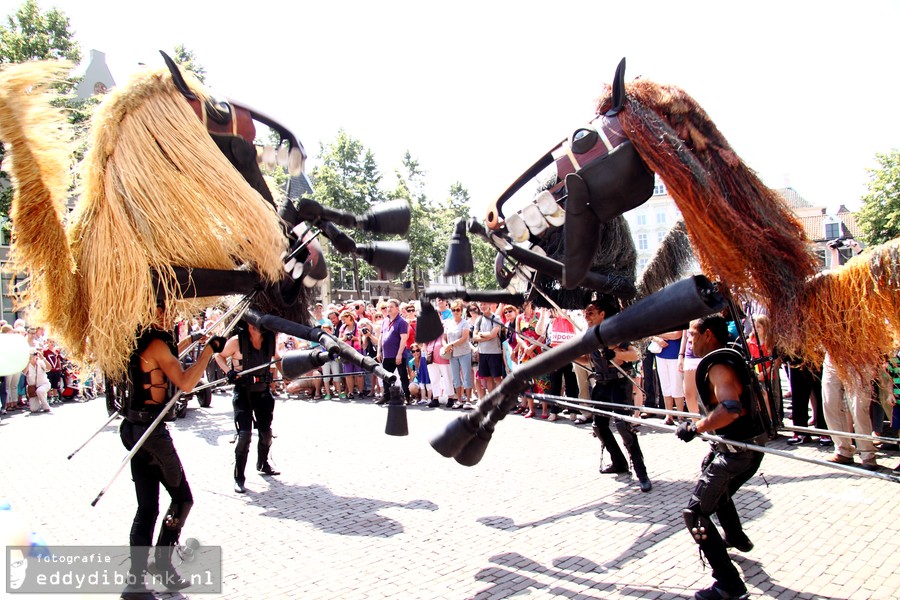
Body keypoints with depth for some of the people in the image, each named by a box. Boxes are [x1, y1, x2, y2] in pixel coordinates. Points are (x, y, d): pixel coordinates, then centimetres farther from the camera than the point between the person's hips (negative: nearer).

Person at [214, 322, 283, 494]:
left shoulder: (270, 338, -1)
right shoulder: (237, 341, -14)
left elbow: (277, 357, 19)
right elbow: (219, 355, 1)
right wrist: (228, 371, -15)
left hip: (263, 391, 5)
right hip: (243, 392, -5)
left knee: (266, 432, 13)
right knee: (244, 434, -12)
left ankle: (263, 464, 40)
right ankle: (239, 478, 2)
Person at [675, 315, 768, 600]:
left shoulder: (718, 365, -19)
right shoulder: (732, 357, 11)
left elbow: (731, 409, -35)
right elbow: (749, 400, 24)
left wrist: (695, 427, -27)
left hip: (736, 452, -10)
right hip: (752, 446, 10)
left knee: (695, 513, -8)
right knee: (719, 492, 34)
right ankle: (736, 538, 56)